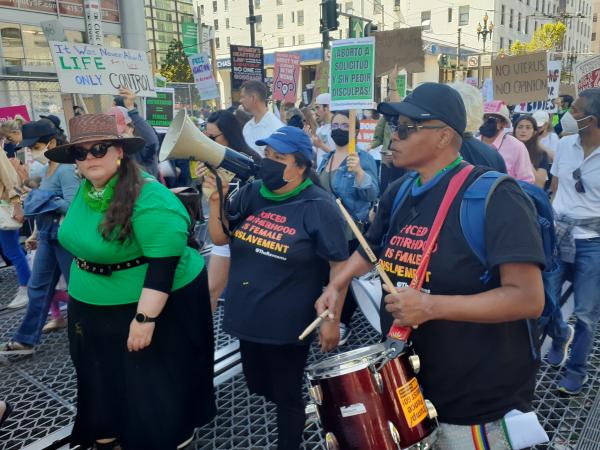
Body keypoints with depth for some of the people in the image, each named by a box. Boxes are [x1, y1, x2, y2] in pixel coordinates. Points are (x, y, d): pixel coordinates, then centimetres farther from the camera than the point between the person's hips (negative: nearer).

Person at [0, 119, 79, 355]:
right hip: (47, 236, 9)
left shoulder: (66, 170, -18)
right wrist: (36, 234, 20)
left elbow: (72, 205, -27)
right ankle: (26, 340, 27)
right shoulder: (47, 168, 11)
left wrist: (44, 200, -18)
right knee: (37, 287, 15)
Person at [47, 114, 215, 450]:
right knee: (103, 378, 24)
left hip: (154, 305, -8)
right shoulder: (86, 190, 1)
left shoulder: (150, 200, -26)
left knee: (154, 385, 9)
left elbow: (163, 264, -29)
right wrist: (82, 284, 22)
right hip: (94, 310, 8)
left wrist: (145, 318, -28)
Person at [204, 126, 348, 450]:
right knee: (259, 389, 24)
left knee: (287, 396, 14)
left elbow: (339, 265, -14)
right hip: (248, 317, 6)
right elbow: (220, 238, 2)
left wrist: (332, 319, -14)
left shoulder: (318, 207, -16)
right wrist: (216, 199, -14)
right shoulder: (251, 194, -1)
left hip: (288, 324, -6)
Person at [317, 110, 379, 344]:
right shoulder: (326, 158, 9)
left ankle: (344, 323, 21)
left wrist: (359, 172, -39)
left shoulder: (363, 158, -12)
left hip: (351, 230, -7)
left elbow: (372, 195, -25)